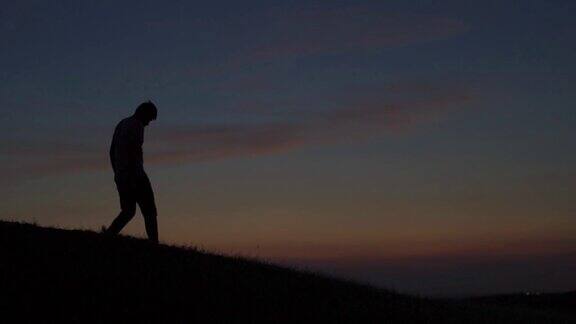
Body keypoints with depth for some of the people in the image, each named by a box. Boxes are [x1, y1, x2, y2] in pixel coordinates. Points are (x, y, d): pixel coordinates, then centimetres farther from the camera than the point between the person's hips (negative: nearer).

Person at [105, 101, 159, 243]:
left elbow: (112, 152, 20)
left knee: (128, 211, 13)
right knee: (149, 211, -1)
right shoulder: (137, 125, -10)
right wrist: (134, 178, -23)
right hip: (135, 174, -8)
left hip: (120, 176, 8)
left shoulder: (121, 124, 18)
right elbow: (133, 151, -21)